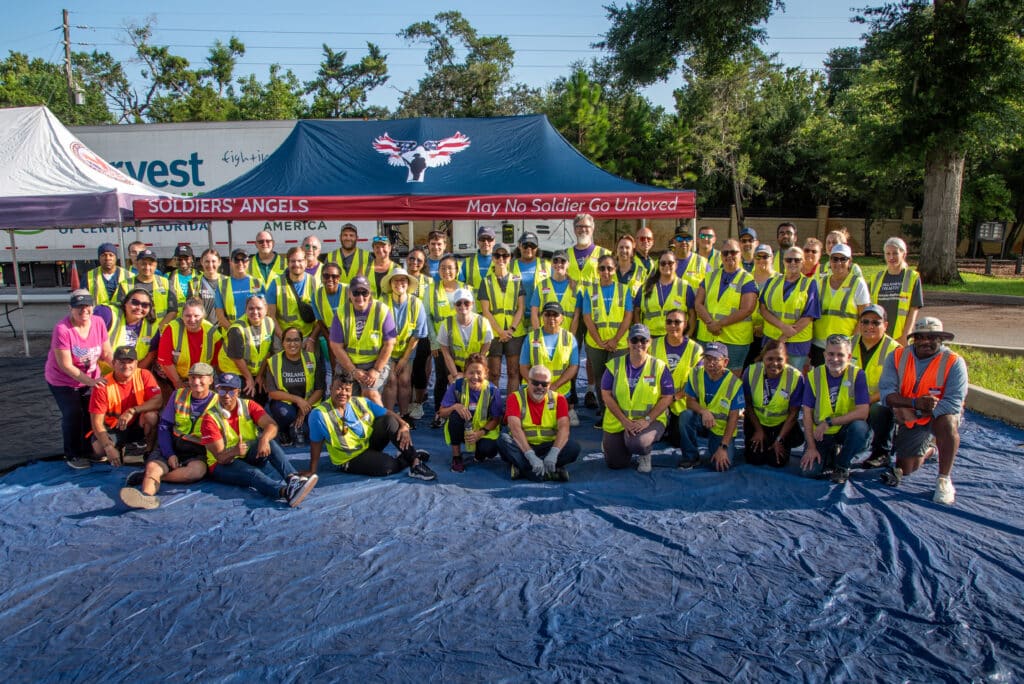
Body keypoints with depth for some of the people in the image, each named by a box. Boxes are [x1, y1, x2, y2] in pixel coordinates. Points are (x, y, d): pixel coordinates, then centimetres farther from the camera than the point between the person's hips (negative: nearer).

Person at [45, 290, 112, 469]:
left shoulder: (98, 323, -12)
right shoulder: (62, 329, -26)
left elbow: (107, 353, -6)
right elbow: (66, 365, -25)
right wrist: (89, 380, -32)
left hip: (91, 378, 4)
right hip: (63, 381, -4)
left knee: (91, 414, 5)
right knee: (73, 416, -5)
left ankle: (87, 451, 25)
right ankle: (72, 456, 15)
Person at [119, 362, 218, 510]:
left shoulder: (217, 403, 0)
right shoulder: (178, 395, 8)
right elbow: (164, 426, 6)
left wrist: (210, 458, -14)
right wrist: (169, 454, -8)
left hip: (198, 453, -3)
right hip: (172, 447, 3)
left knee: (197, 470, -35)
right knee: (152, 466, -28)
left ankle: (146, 476, -28)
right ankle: (147, 495, -55)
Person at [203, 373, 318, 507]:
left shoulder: (248, 406, -2)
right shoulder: (210, 417, -12)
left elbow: (272, 425, -18)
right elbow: (220, 457, -19)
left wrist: (264, 439, -41)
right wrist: (234, 452, -42)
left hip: (250, 457, 4)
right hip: (223, 465, -4)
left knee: (269, 442, -27)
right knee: (252, 473, -36)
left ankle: (293, 478, -47)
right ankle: (286, 492, -67)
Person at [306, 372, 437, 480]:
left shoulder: (361, 403, -6)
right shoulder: (319, 414, -19)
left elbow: (389, 414, -8)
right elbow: (316, 445, -11)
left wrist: (404, 426, -26)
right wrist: (312, 471, -7)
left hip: (371, 444, 5)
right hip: (351, 459, -5)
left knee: (389, 420, -22)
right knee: (387, 465, -32)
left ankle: (413, 459, -17)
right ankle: (407, 460, -1)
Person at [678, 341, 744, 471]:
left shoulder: (735, 383, -17)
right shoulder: (695, 374, -9)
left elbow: (733, 417, -15)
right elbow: (690, 401, -6)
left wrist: (723, 447, -19)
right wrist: (703, 411, -30)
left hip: (722, 428, -2)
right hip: (701, 423, 2)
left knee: (722, 465, -23)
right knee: (685, 416, -32)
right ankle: (691, 456, -10)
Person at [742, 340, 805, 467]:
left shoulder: (796, 377, -27)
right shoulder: (751, 372, -24)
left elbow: (793, 413, -14)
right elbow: (748, 404, -8)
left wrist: (780, 439, -11)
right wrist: (758, 430, -3)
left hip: (782, 423, -1)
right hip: (757, 421, 1)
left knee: (777, 461, -6)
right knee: (754, 459, -5)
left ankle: (785, 442, 26)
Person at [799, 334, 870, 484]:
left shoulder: (857, 375, -12)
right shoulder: (814, 376, -7)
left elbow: (863, 412, -20)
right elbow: (807, 413, -6)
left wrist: (829, 422, -25)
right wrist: (811, 447, -11)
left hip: (846, 431, -1)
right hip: (821, 434, 1)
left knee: (859, 427, -35)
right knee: (807, 468, -19)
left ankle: (842, 466, -6)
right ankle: (831, 454, 17)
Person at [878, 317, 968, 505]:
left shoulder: (953, 362, -17)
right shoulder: (897, 357, -10)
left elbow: (953, 402, -26)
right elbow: (887, 393, -19)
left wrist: (916, 414, -32)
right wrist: (915, 403, -36)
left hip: (940, 415, -3)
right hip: (909, 421, 3)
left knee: (947, 422, -38)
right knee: (905, 469, 5)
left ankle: (944, 480, -20)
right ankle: (929, 449, 41)